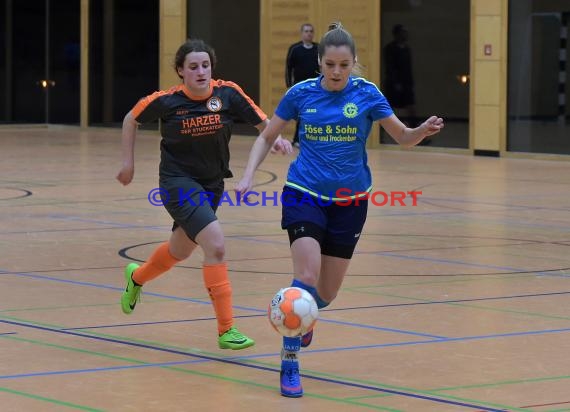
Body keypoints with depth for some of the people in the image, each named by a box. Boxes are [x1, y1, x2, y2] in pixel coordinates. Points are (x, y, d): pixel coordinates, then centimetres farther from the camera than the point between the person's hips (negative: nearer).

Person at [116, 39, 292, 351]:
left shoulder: (227, 93, -11)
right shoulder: (167, 100, -15)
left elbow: (263, 123, -8)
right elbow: (131, 119, 2)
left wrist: (276, 138, -29)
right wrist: (128, 161, 3)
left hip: (212, 182, 5)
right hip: (177, 182, -5)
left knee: (181, 250, 24)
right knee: (215, 245, -23)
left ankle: (136, 278, 58)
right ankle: (226, 331, -18)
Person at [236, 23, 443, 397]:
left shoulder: (366, 93, -4)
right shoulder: (300, 94, -4)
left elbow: (403, 137, 1)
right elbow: (267, 137, 8)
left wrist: (424, 130, -21)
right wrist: (248, 176, -5)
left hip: (349, 201, 2)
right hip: (305, 195, -1)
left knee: (328, 291, 8)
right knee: (307, 275, -21)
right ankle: (290, 364, -12)